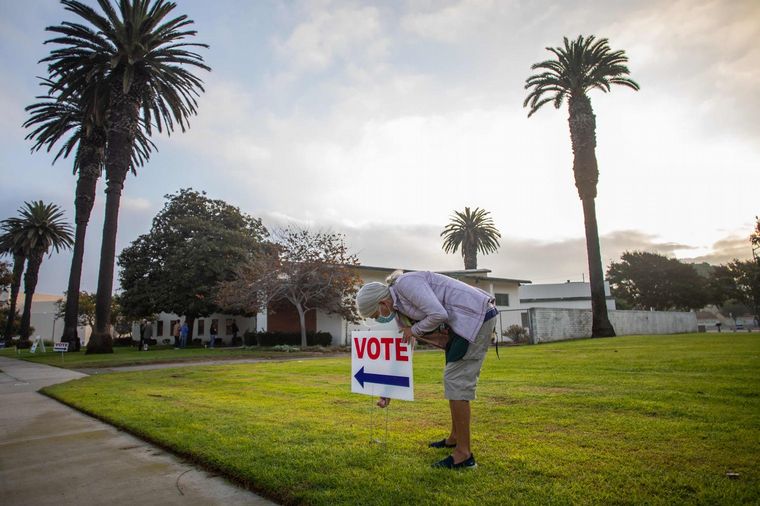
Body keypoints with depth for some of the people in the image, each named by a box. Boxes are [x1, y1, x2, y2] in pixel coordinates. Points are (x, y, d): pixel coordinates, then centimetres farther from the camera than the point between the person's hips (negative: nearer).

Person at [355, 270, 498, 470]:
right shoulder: (398, 307, 10)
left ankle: (464, 454, 0)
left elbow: (438, 314, -27)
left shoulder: (406, 283, -17)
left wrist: (414, 330, -8)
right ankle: (454, 438, 32)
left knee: (456, 380, -8)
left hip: (477, 315, -10)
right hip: (462, 323, 10)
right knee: (453, 378, 17)